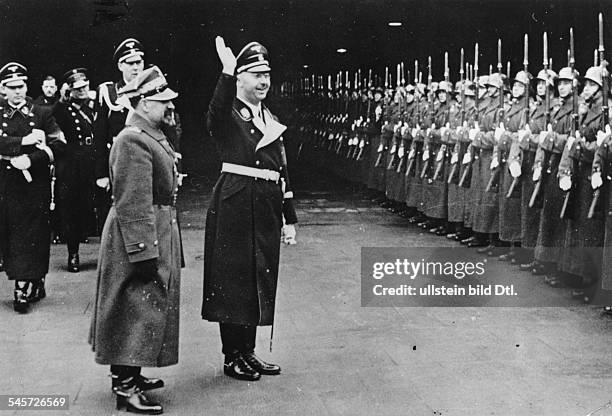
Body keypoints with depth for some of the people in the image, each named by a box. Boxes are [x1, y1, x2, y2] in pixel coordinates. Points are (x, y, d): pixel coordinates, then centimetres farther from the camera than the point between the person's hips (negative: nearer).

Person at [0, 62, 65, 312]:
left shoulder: (42, 114, 7)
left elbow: (58, 145, -4)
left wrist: (31, 159, -15)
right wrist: (23, 141, -17)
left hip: (35, 186, -2)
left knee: (30, 237, -5)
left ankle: (23, 291, -3)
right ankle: (36, 285, 16)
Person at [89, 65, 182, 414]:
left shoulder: (153, 136, 13)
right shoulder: (133, 140, -19)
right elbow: (133, 204, -23)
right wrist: (144, 251, -25)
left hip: (161, 234, 10)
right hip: (142, 238, -10)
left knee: (149, 306, 16)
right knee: (137, 309, -5)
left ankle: (129, 373, 27)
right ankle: (125, 386, 2)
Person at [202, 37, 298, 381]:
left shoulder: (271, 120, 17)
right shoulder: (228, 115, -3)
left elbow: (282, 171, 16)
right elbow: (216, 114, -31)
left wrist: (290, 218, 14)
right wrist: (227, 71, -38)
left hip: (266, 208, 7)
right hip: (234, 206, -7)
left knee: (260, 280, 12)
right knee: (232, 279, 1)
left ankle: (248, 351, 25)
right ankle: (232, 356, 12)